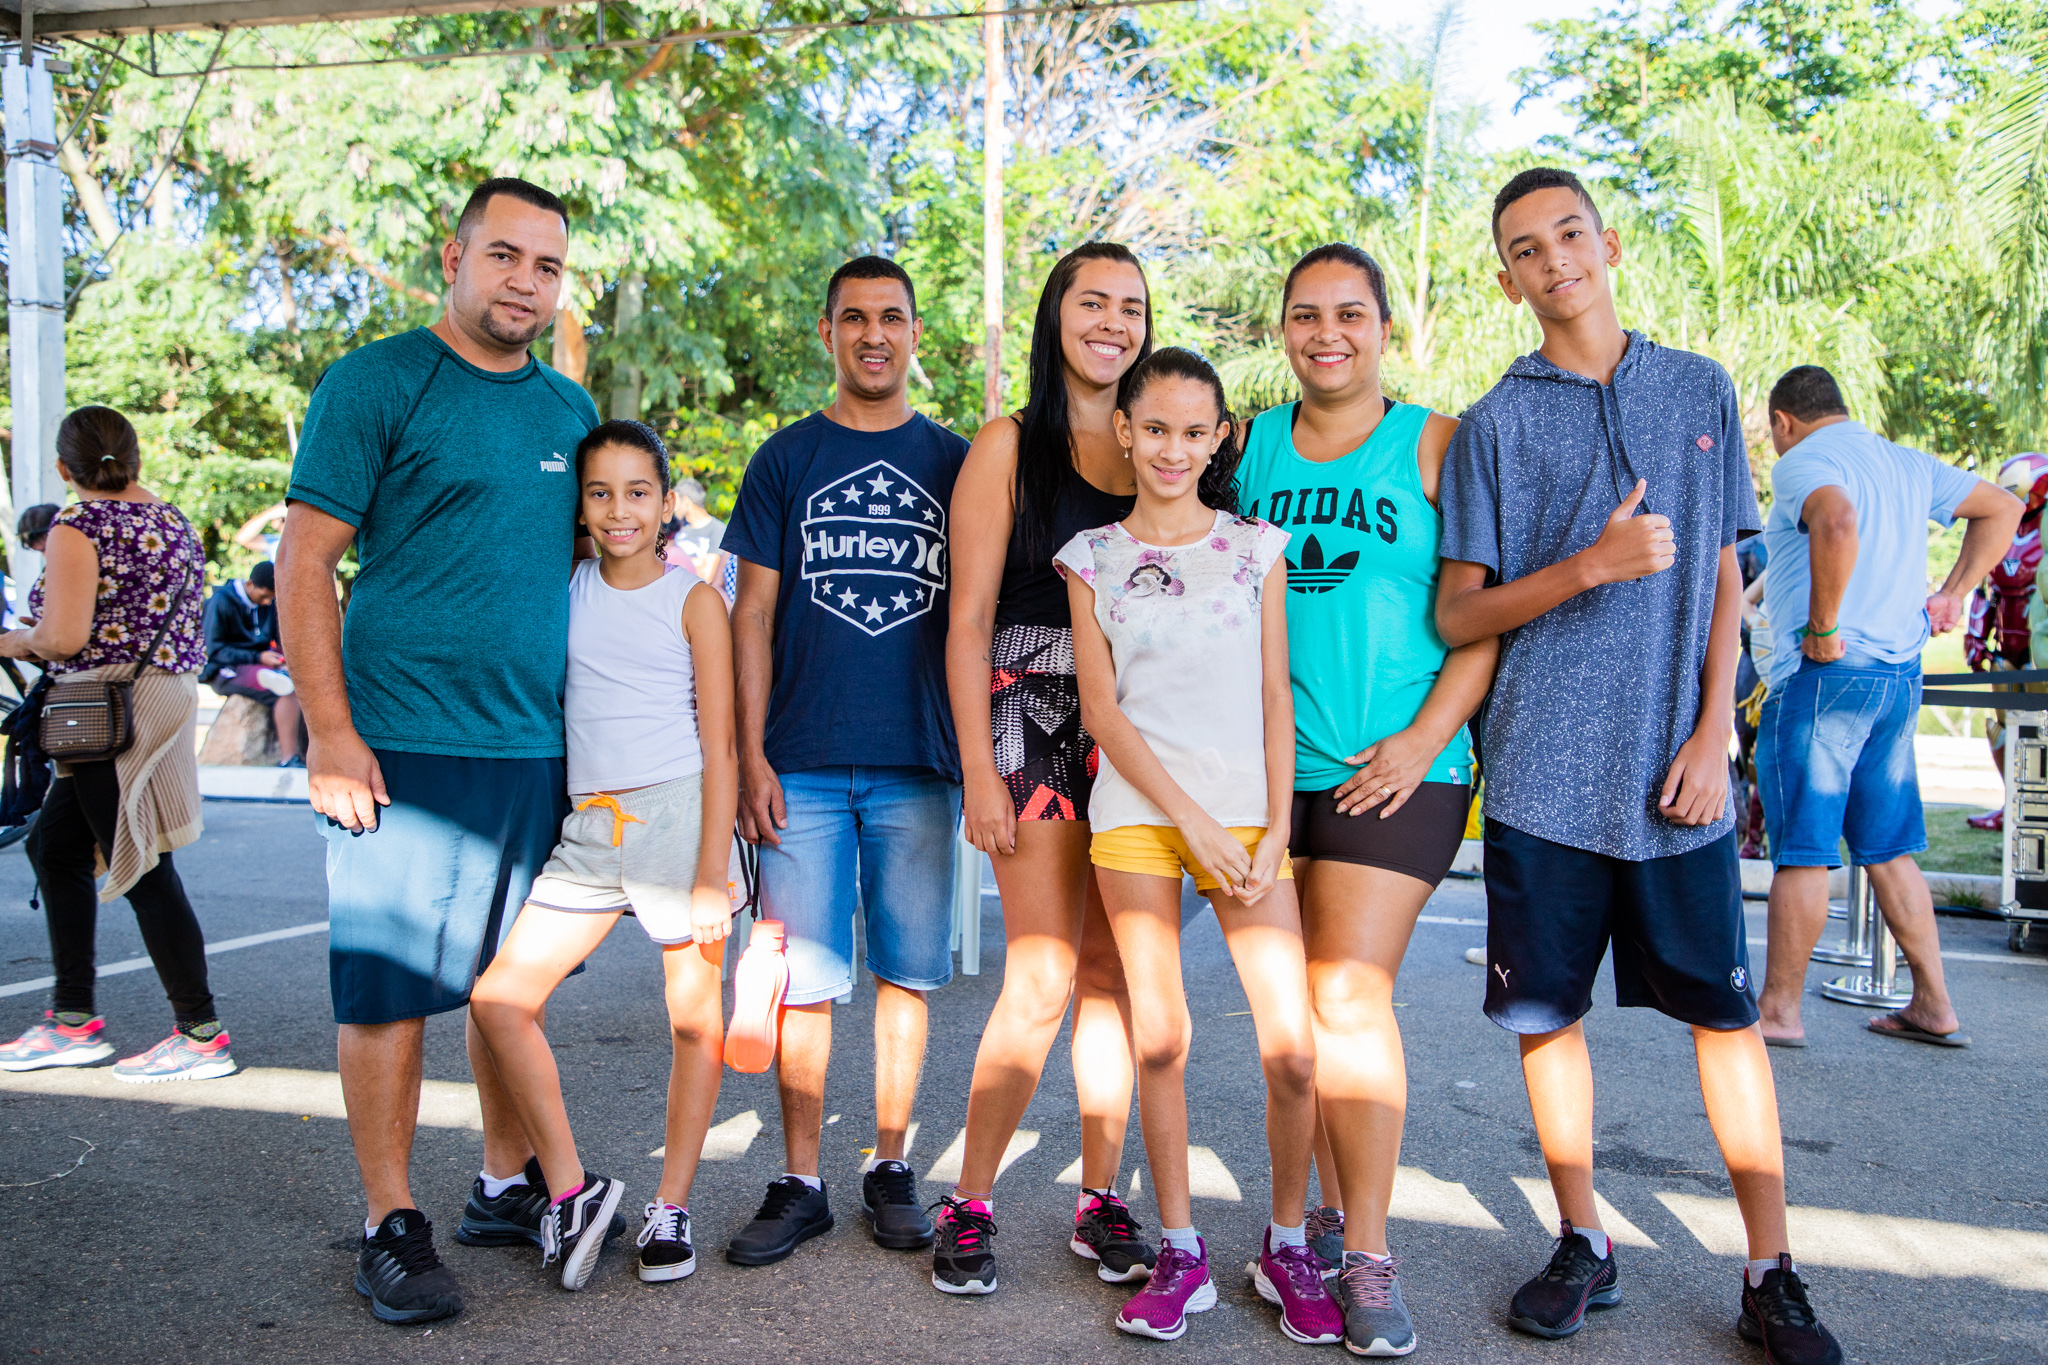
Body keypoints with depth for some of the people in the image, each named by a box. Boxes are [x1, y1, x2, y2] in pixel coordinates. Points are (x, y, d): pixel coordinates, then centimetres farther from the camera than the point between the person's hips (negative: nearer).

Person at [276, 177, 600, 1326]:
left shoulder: (572, 410, 13)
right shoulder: (377, 384, -3)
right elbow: (306, 562, -6)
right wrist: (331, 733, -13)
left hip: (537, 749, 6)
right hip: (404, 745, -5)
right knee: (389, 985, 1)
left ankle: (509, 1186, 27)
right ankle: (394, 1224, 13)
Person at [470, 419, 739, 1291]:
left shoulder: (694, 601, -1)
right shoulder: (564, 592, 10)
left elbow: (719, 748, -4)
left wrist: (710, 880, -10)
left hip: (680, 815, -4)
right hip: (589, 826, 4)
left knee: (694, 1017, 3)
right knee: (499, 998, -5)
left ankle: (672, 1208, 19)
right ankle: (570, 1188, 7)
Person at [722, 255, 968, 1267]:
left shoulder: (954, 461, 10)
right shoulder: (786, 458, 8)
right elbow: (752, 613, 4)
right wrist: (751, 756, -4)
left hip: (918, 764, 1)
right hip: (803, 765, -1)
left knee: (906, 972, 6)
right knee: (803, 978, 1)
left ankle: (890, 1167, 20)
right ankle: (800, 1184, 13)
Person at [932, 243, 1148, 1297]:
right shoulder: (1010, 446, 3)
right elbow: (969, 619, -2)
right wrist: (980, 770, -9)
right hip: (1036, 721, -3)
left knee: (1112, 971, 6)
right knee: (1043, 976, -7)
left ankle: (1100, 1201, 18)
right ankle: (968, 1204, 9)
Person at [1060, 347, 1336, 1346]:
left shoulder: (1257, 549, 8)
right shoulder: (1093, 557, 6)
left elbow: (1276, 702, 6)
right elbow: (1101, 709, 0)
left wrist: (1274, 833, -4)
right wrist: (1194, 823, -8)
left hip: (1247, 813, 0)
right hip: (1136, 815, 0)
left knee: (1292, 1048, -6)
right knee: (1159, 1038, 0)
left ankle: (1287, 1248, 14)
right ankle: (1180, 1254, 16)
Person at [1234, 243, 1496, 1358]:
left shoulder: (1435, 444, 2)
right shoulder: (1248, 448, 11)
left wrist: (1423, 740, -12)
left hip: (1392, 768, -4)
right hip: (1270, 765, 4)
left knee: (1350, 995, -9)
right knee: (1295, 999, 9)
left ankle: (1368, 1259, 3)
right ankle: (1327, 1215, 25)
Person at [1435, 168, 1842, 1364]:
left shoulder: (1701, 392, 9)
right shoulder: (1495, 424, 3)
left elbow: (1725, 579, 9)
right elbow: (1458, 615, 0)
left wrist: (1714, 733, -2)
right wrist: (1591, 566, -15)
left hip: (1674, 768, 1)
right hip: (1543, 769, 0)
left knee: (1727, 1013, 4)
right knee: (1546, 1009, 6)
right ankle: (1585, 1246, 23)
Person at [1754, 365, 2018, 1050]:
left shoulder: (1802, 463, -9)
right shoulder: (1908, 464, 16)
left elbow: (1838, 520, -31)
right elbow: (2002, 508, 27)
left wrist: (1822, 628, -23)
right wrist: (1951, 595, 20)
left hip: (1824, 674, -8)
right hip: (1901, 676, 8)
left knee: (1802, 852, -1)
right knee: (1889, 848, 15)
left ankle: (1778, 1010, 7)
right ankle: (1934, 1006, 18)